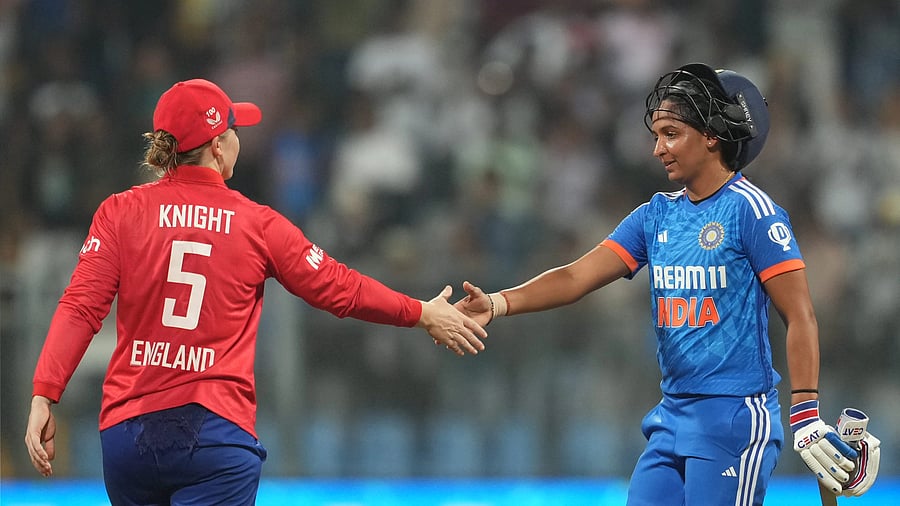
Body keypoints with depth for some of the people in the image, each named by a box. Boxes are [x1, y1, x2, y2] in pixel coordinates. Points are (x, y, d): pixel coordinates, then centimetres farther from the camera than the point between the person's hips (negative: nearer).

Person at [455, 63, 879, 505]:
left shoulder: (751, 210, -8)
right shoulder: (657, 215, 12)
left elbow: (799, 317, -11)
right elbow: (578, 277, 5)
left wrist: (806, 418, -18)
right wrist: (498, 304, -11)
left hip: (735, 418, -7)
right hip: (671, 417, 7)